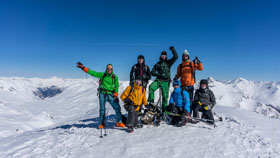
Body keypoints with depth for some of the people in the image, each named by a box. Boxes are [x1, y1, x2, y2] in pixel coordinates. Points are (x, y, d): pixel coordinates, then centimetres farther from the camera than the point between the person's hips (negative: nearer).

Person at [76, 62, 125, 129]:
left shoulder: (115, 77, 3)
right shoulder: (102, 75, 2)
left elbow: (116, 86, 4)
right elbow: (92, 72, 1)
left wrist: (115, 95, -8)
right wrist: (83, 67, -5)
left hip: (111, 94, 0)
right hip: (102, 94, 0)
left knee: (117, 108, -8)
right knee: (102, 109, 3)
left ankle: (119, 122, 4)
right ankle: (101, 124, 17)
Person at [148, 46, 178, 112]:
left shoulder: (168, 62, 12)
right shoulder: (158, 64, 13)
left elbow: (176, 57, 4)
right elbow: (152, 72, 8)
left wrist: (172, 49, -5)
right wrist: (159, 74, -10)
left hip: (165, 81, 0)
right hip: (158, 80, 1)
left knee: (165, 96, 1)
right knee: (151, 87, -27)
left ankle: (164, 109, 12)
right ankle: (151, 102, -17)